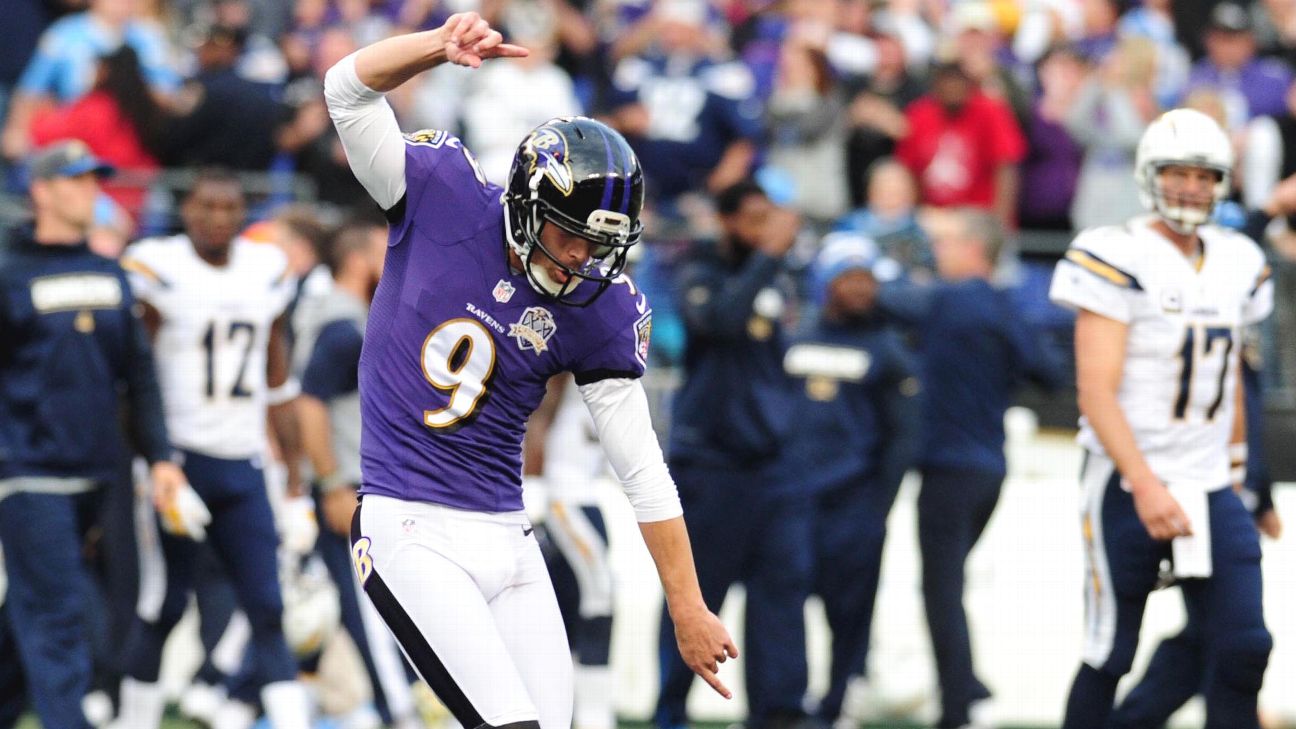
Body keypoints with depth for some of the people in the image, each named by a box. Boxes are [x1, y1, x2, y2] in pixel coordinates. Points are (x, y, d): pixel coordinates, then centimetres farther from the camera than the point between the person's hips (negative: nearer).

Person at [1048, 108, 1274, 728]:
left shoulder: (1236, 264, 10)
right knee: (1110, 653, 2)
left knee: (1243, 647, -5)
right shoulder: (1117, 260, -11)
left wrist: (1234, 470, 16)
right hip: (1130, 485, -6)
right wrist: (1146, 487, -22)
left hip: (1210, 489, 6)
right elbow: (1096, 392, -16)